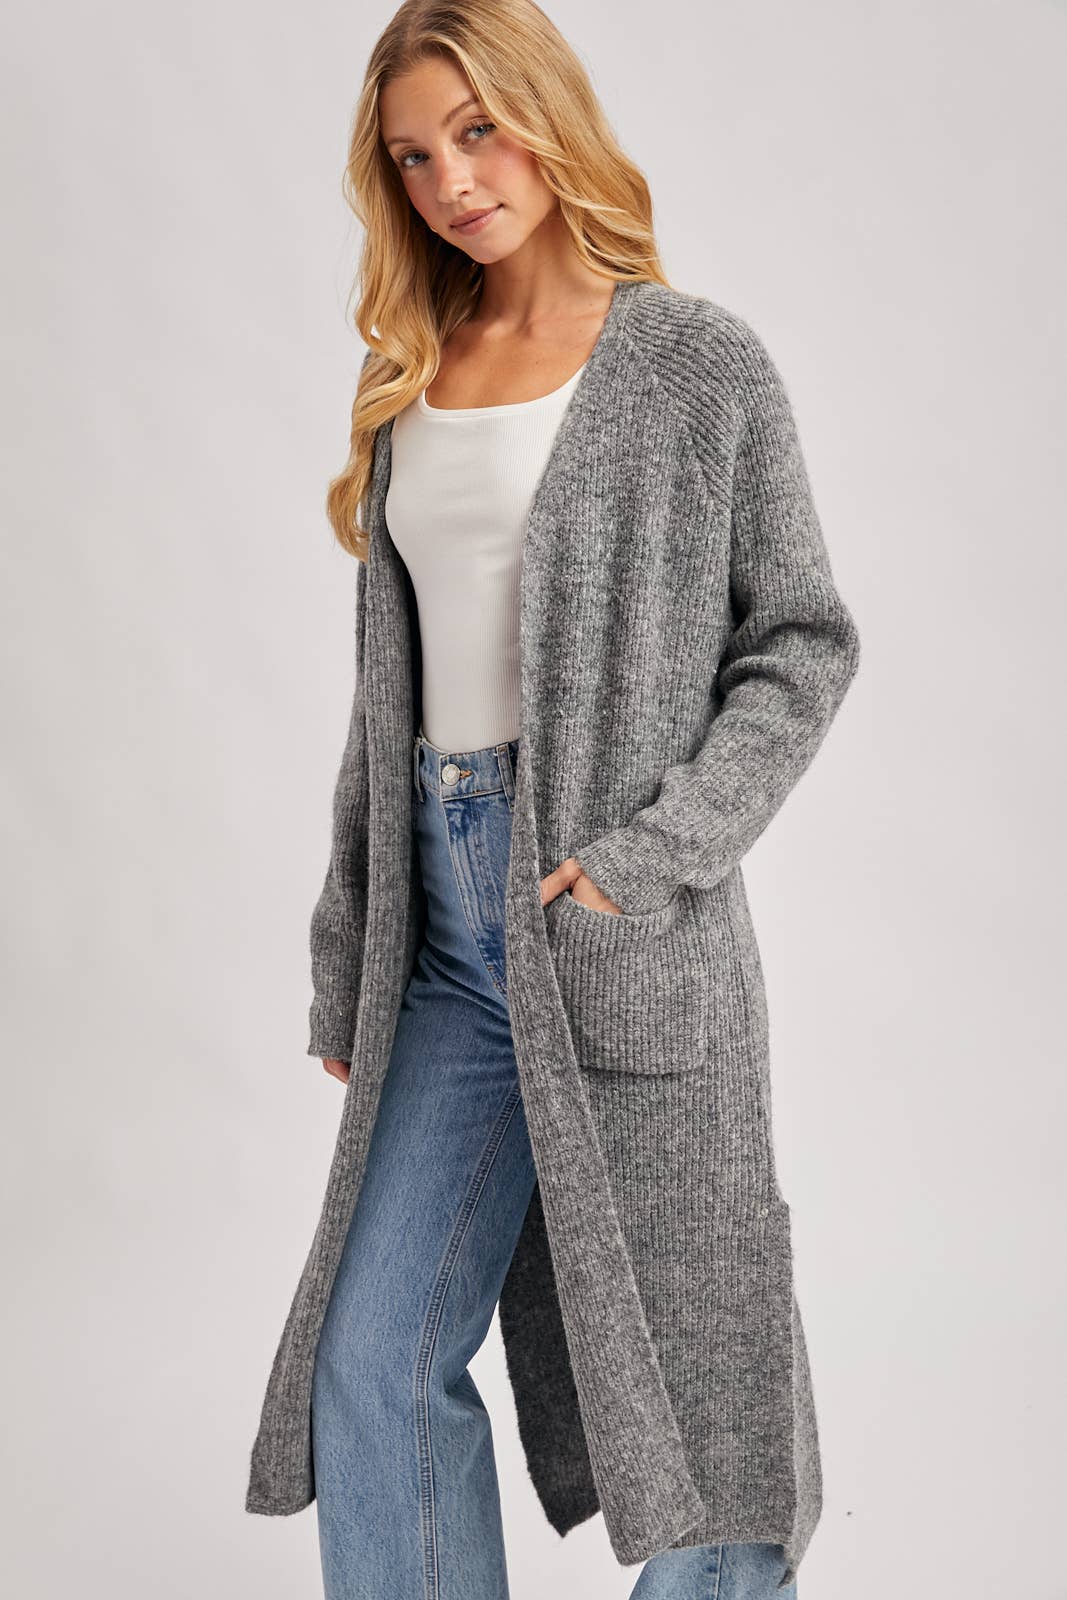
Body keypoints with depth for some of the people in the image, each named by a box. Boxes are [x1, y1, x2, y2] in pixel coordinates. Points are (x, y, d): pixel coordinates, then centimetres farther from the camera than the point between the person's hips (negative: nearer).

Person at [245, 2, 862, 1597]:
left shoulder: (697, 362, -2)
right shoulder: (414, 384, 13)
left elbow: (803, 642, -2)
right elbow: (388, 691, 15)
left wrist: (660, 849, -15)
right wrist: (344, 964, 13)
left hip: (618, 924, -5)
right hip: (446, 923, 5)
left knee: (680, 1362, 6)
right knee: (369, 1361, 5)